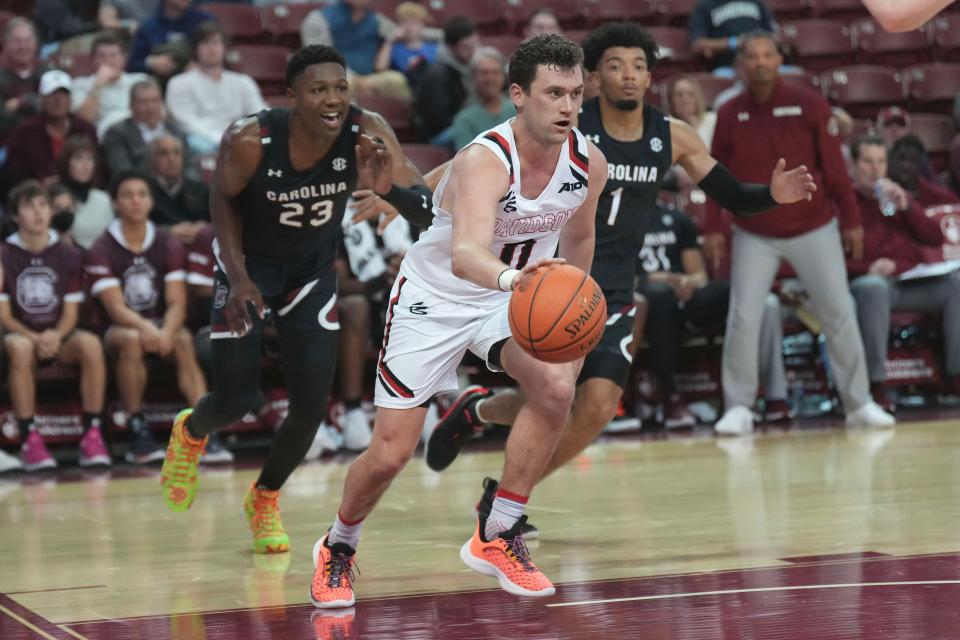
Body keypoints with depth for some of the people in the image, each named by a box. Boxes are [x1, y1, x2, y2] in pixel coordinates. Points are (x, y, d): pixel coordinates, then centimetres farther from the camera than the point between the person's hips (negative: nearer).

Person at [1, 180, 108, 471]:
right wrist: (35, 338, -21)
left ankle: (92, 435, -28)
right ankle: (29, 440, -35)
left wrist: (55, 336, -19)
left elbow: (71, 313, 3)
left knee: (91, 344, -32)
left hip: (59, 335, 2)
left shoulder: (69, 256, 5)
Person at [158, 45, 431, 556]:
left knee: (311, 406, -4)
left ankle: (265, 499, 25)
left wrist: (388, 188, -48)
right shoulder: (249, 141, -31)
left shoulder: (367, 134, -27)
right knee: (236, 400, -2)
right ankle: (190, 433, 37)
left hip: (313, 270, 2)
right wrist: (239, 278, -18)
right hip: (249, 265, -2)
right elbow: (222, 200, -10)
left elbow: (429, 210, -27)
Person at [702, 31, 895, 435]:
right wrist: (713, 228, -2)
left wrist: (851, 220, -4)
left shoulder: (809, 105, -6)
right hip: (754, 237, 1)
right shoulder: (729, 115, -1)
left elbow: (834, 167, -4)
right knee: (743, 320, -7)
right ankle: (738, 408, 3)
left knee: (840, 316, -2)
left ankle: (858, 403, 9)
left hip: (813, 230, -1)